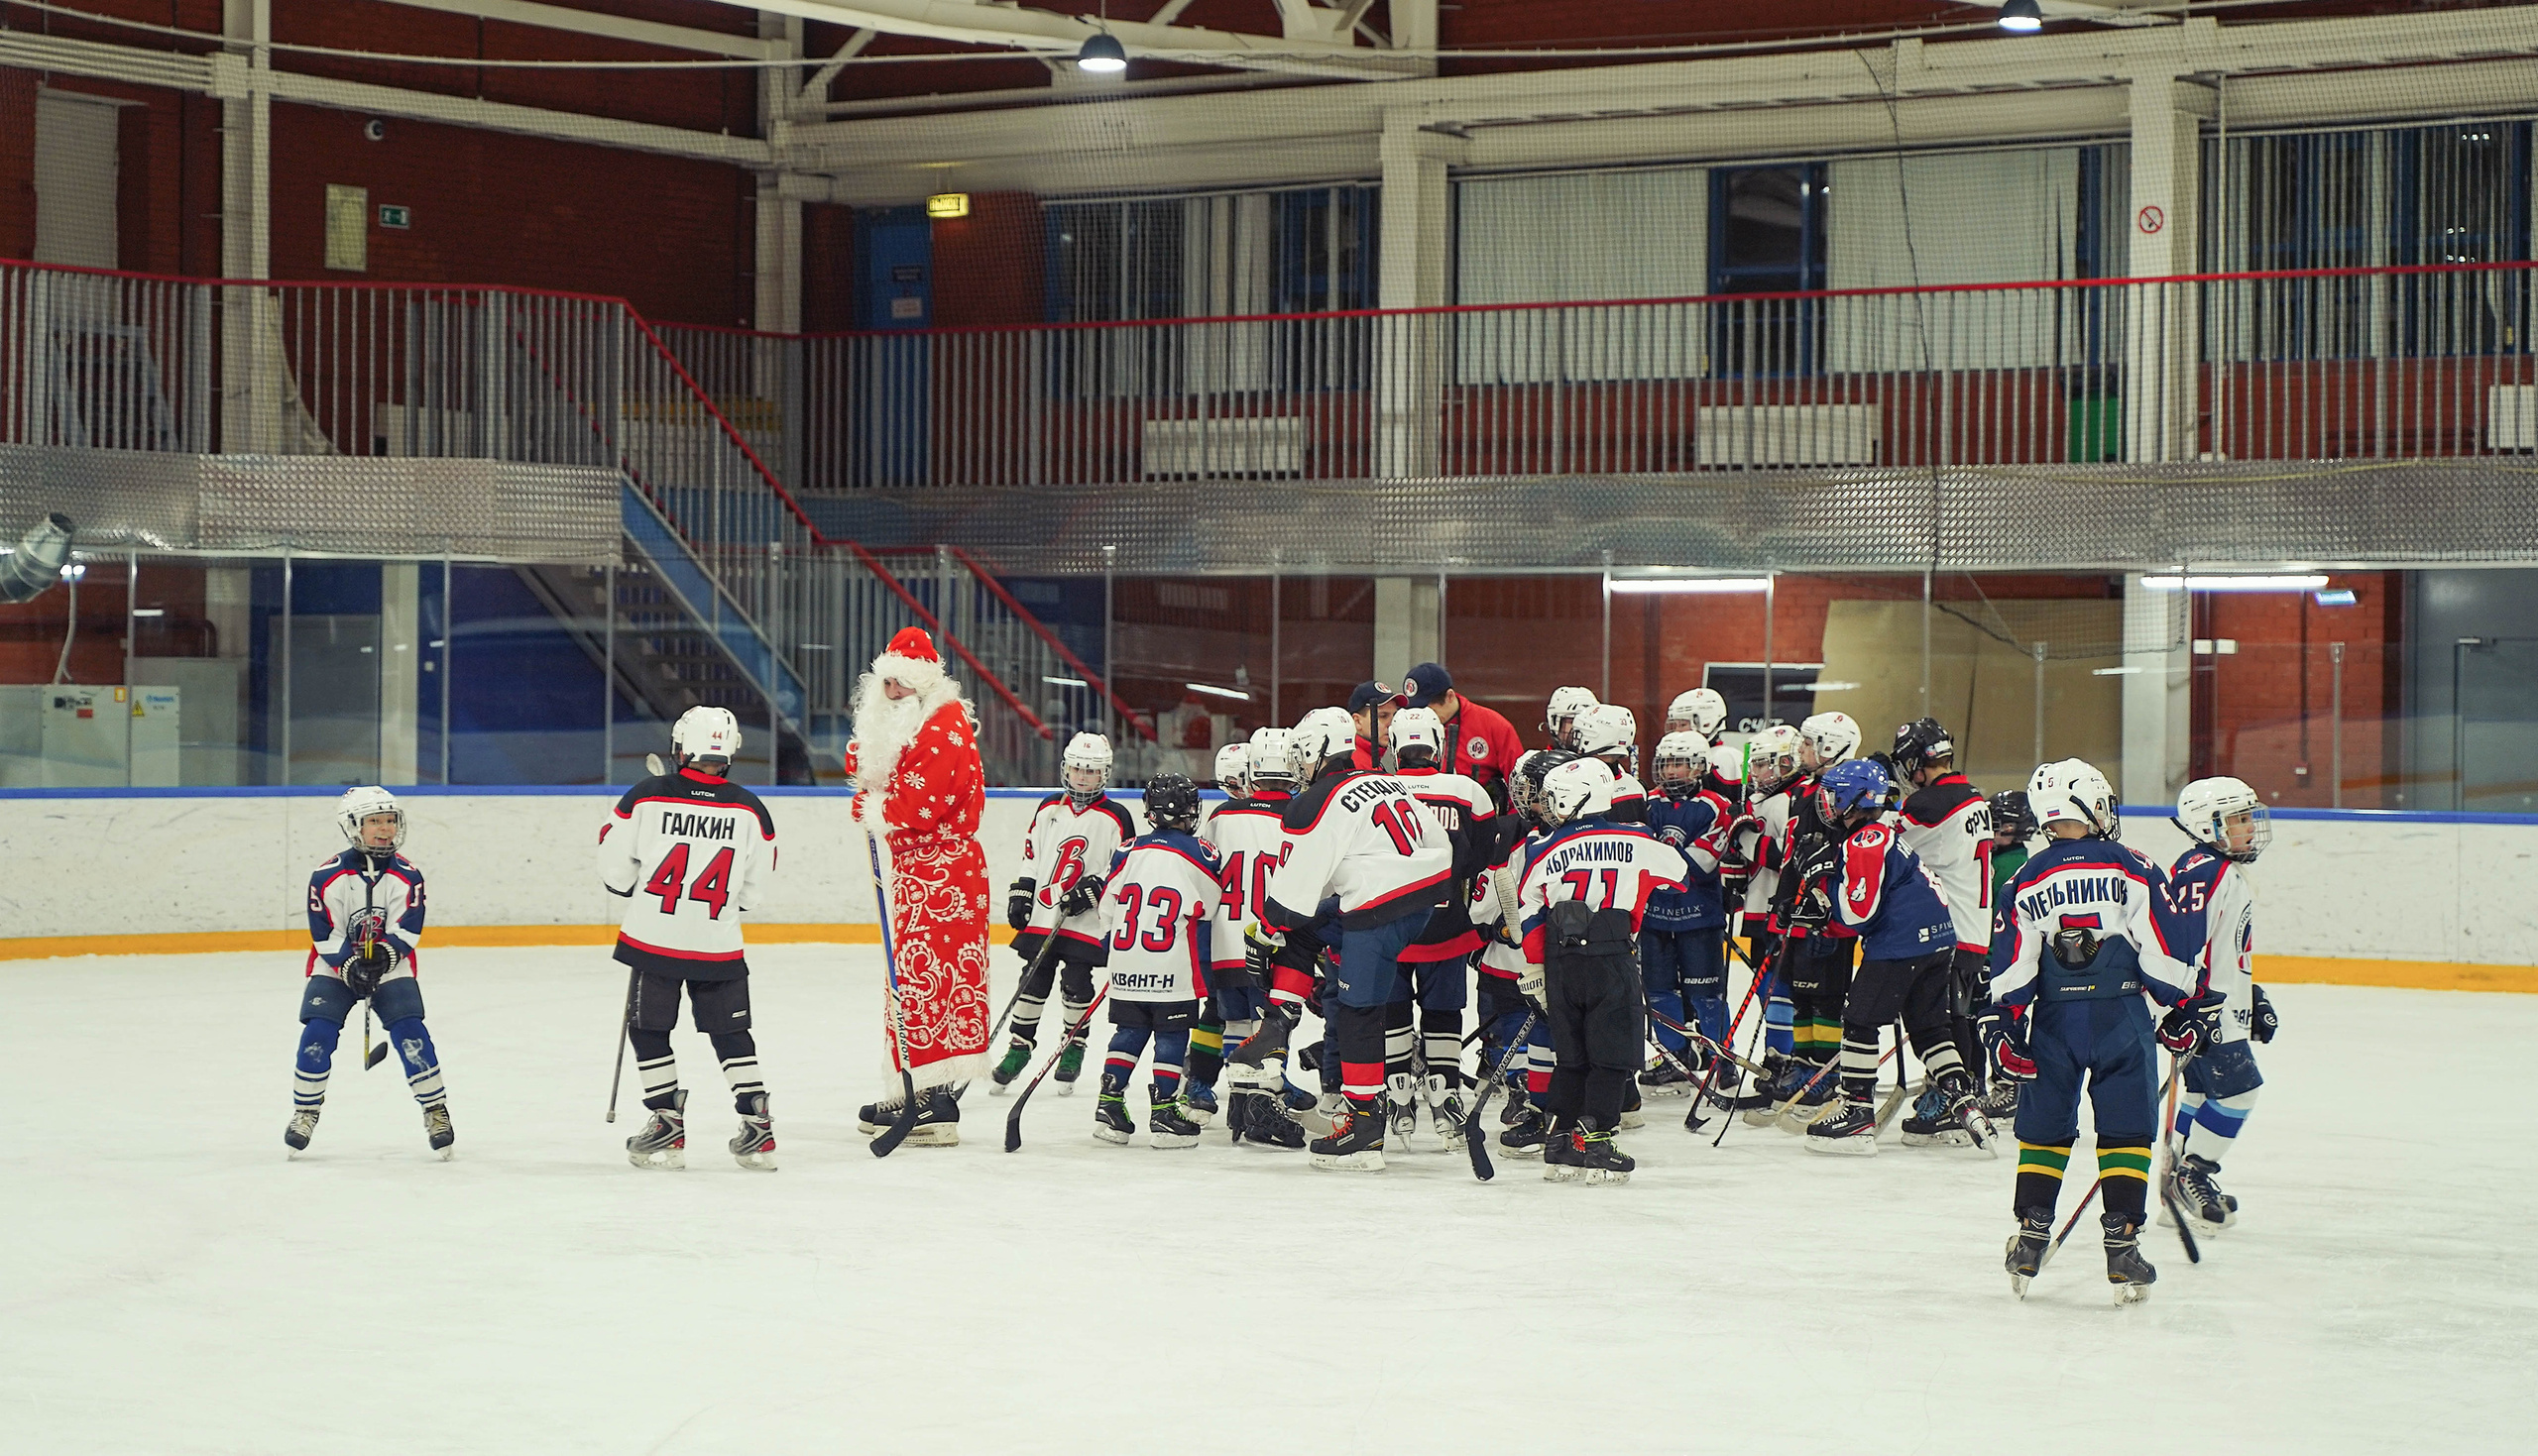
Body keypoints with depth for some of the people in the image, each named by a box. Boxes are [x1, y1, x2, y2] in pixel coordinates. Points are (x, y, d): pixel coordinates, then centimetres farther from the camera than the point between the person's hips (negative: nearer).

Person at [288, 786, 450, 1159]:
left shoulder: (407, 876, -7)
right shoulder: (328, 877, -12)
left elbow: (407, 929, -9)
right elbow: (325, 935, -11)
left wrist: (384, 953, -26)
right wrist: (350, 965, -24)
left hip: (391, 967, 1)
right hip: (334, 967, -1)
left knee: (410, 1034, -14)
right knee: (317, 1034, -14)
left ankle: (436, 1111, -2)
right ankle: (305, 1112, 3)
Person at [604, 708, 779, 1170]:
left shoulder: (644, 798, -10)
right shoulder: (750, 811, -5)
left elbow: (615, 868, -3)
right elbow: (755, 884, 5)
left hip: (653, 938, -2)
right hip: (719, 944, 2)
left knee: (649, 1031, 13)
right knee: (731, 1034, 12)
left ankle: (668, 1126, 11)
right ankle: (757, 1130, 8)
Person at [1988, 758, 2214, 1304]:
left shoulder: (2027, 883, 3)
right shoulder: (2131, 870, -4)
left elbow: (2011, 969, 1)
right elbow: (2161, 952, -4)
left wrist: (2007, 1033, 6)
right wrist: (2184, 1012, 6)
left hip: (2054, 1022, 2)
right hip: (2122, 1017, -2)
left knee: (2044, 1130, 15)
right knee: (2126, 1133, 3)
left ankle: (2031, 1237, 12)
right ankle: (2122, 1245, -3)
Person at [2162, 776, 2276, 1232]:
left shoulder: (2233, 874, 18)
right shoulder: (2200, 872, -17)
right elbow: (2180, 938, -25)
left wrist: (2253, 998, 28)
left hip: (2225, 1009, 11)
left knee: (2205, 1090, 13)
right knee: (2235, 1087, -11)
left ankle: (2181, 1184, 20)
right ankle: (2192, 1174, -2)